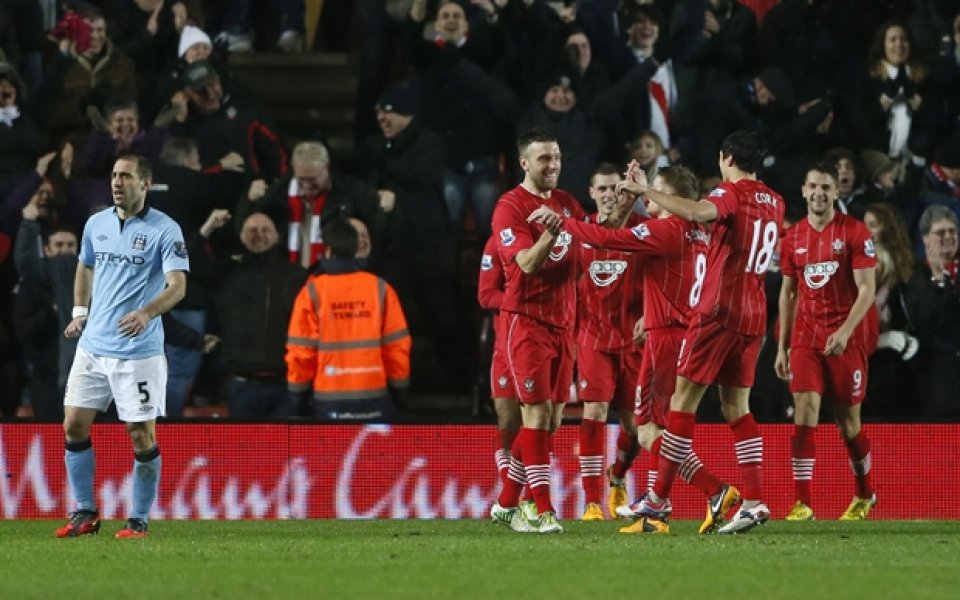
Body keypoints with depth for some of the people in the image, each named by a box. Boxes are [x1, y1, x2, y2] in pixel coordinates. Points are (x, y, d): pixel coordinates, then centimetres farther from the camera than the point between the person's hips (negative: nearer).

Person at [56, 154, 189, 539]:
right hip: (93, 345, 6)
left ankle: (139, 521, 8)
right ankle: (85, 513, 14)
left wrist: (147, 313, -35)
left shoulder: (165, 230, -9)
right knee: (74, 426, 3)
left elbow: (178, 285, -18)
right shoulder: (96, 224, 9)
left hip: (138, 352, -6)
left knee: (142, 435, -2)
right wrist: (80, 311, 16)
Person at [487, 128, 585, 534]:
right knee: (537, 412, -11)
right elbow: (527, 263, -20)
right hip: (528, 321, -7)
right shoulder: (510, 207, -10)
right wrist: (551, 232, -38)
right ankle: (543, 512, -11)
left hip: (563, 323, 7)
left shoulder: (566, 203, 12)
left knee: (551, 419, 7)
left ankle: (506, 504, 17)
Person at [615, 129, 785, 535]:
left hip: (718, 310, -7)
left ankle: (657, 500, -3)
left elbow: (696, 212, -31)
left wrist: (645, 191, -23)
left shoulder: (732, 194, -9)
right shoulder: (774, 203, 14)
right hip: (754, 314, 7)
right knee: (736, 406, 9)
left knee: (683, 400, -3)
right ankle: (754, 501, -1)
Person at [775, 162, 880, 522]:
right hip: (806, 335, 3)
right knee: (805, 409, -13)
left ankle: (865, 494, 28)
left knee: (848, 420, 5)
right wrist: (782, 347, 10)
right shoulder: (793, 237, 8)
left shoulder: (855, 232, -6)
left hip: (848, 336, -3)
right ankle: (803, 504, -15)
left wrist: (845, 331, -24)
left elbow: (867, 290, -10)